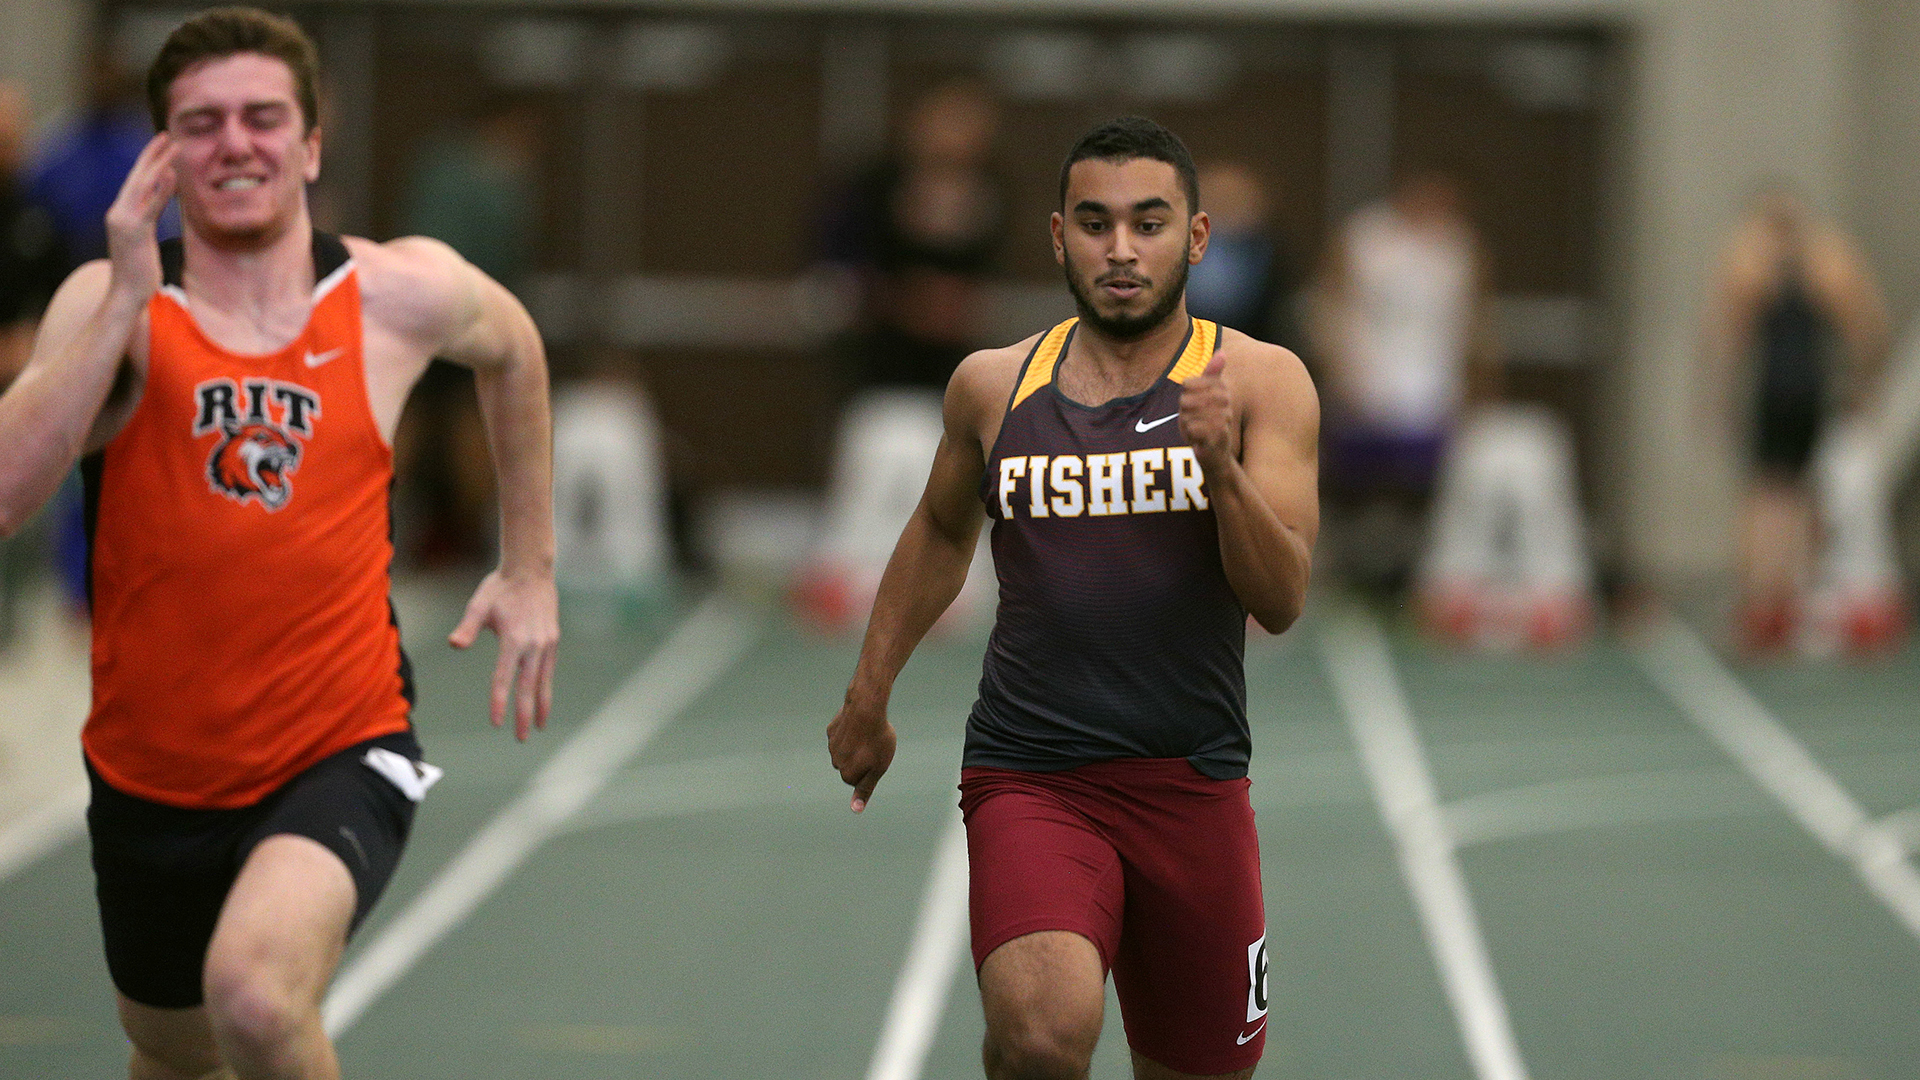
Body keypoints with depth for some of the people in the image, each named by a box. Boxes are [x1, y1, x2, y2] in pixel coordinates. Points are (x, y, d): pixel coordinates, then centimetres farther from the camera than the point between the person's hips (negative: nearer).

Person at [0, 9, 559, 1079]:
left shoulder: (404, 295, -6)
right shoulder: (107, 303, -8)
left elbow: (513, 349, 19)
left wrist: (531, 568, 20)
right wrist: (126, 301, -26)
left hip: (342, 757, -2)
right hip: (154, 777, 2)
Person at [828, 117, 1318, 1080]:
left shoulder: (1260, 381, 0)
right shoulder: (993, 386, 5)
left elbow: (1281, 601, -8)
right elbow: (941, 532, 25)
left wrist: (1222, 465, -23)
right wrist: (867, 697, 27)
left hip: (1191, 783, 1)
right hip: (1027, 779, -1)